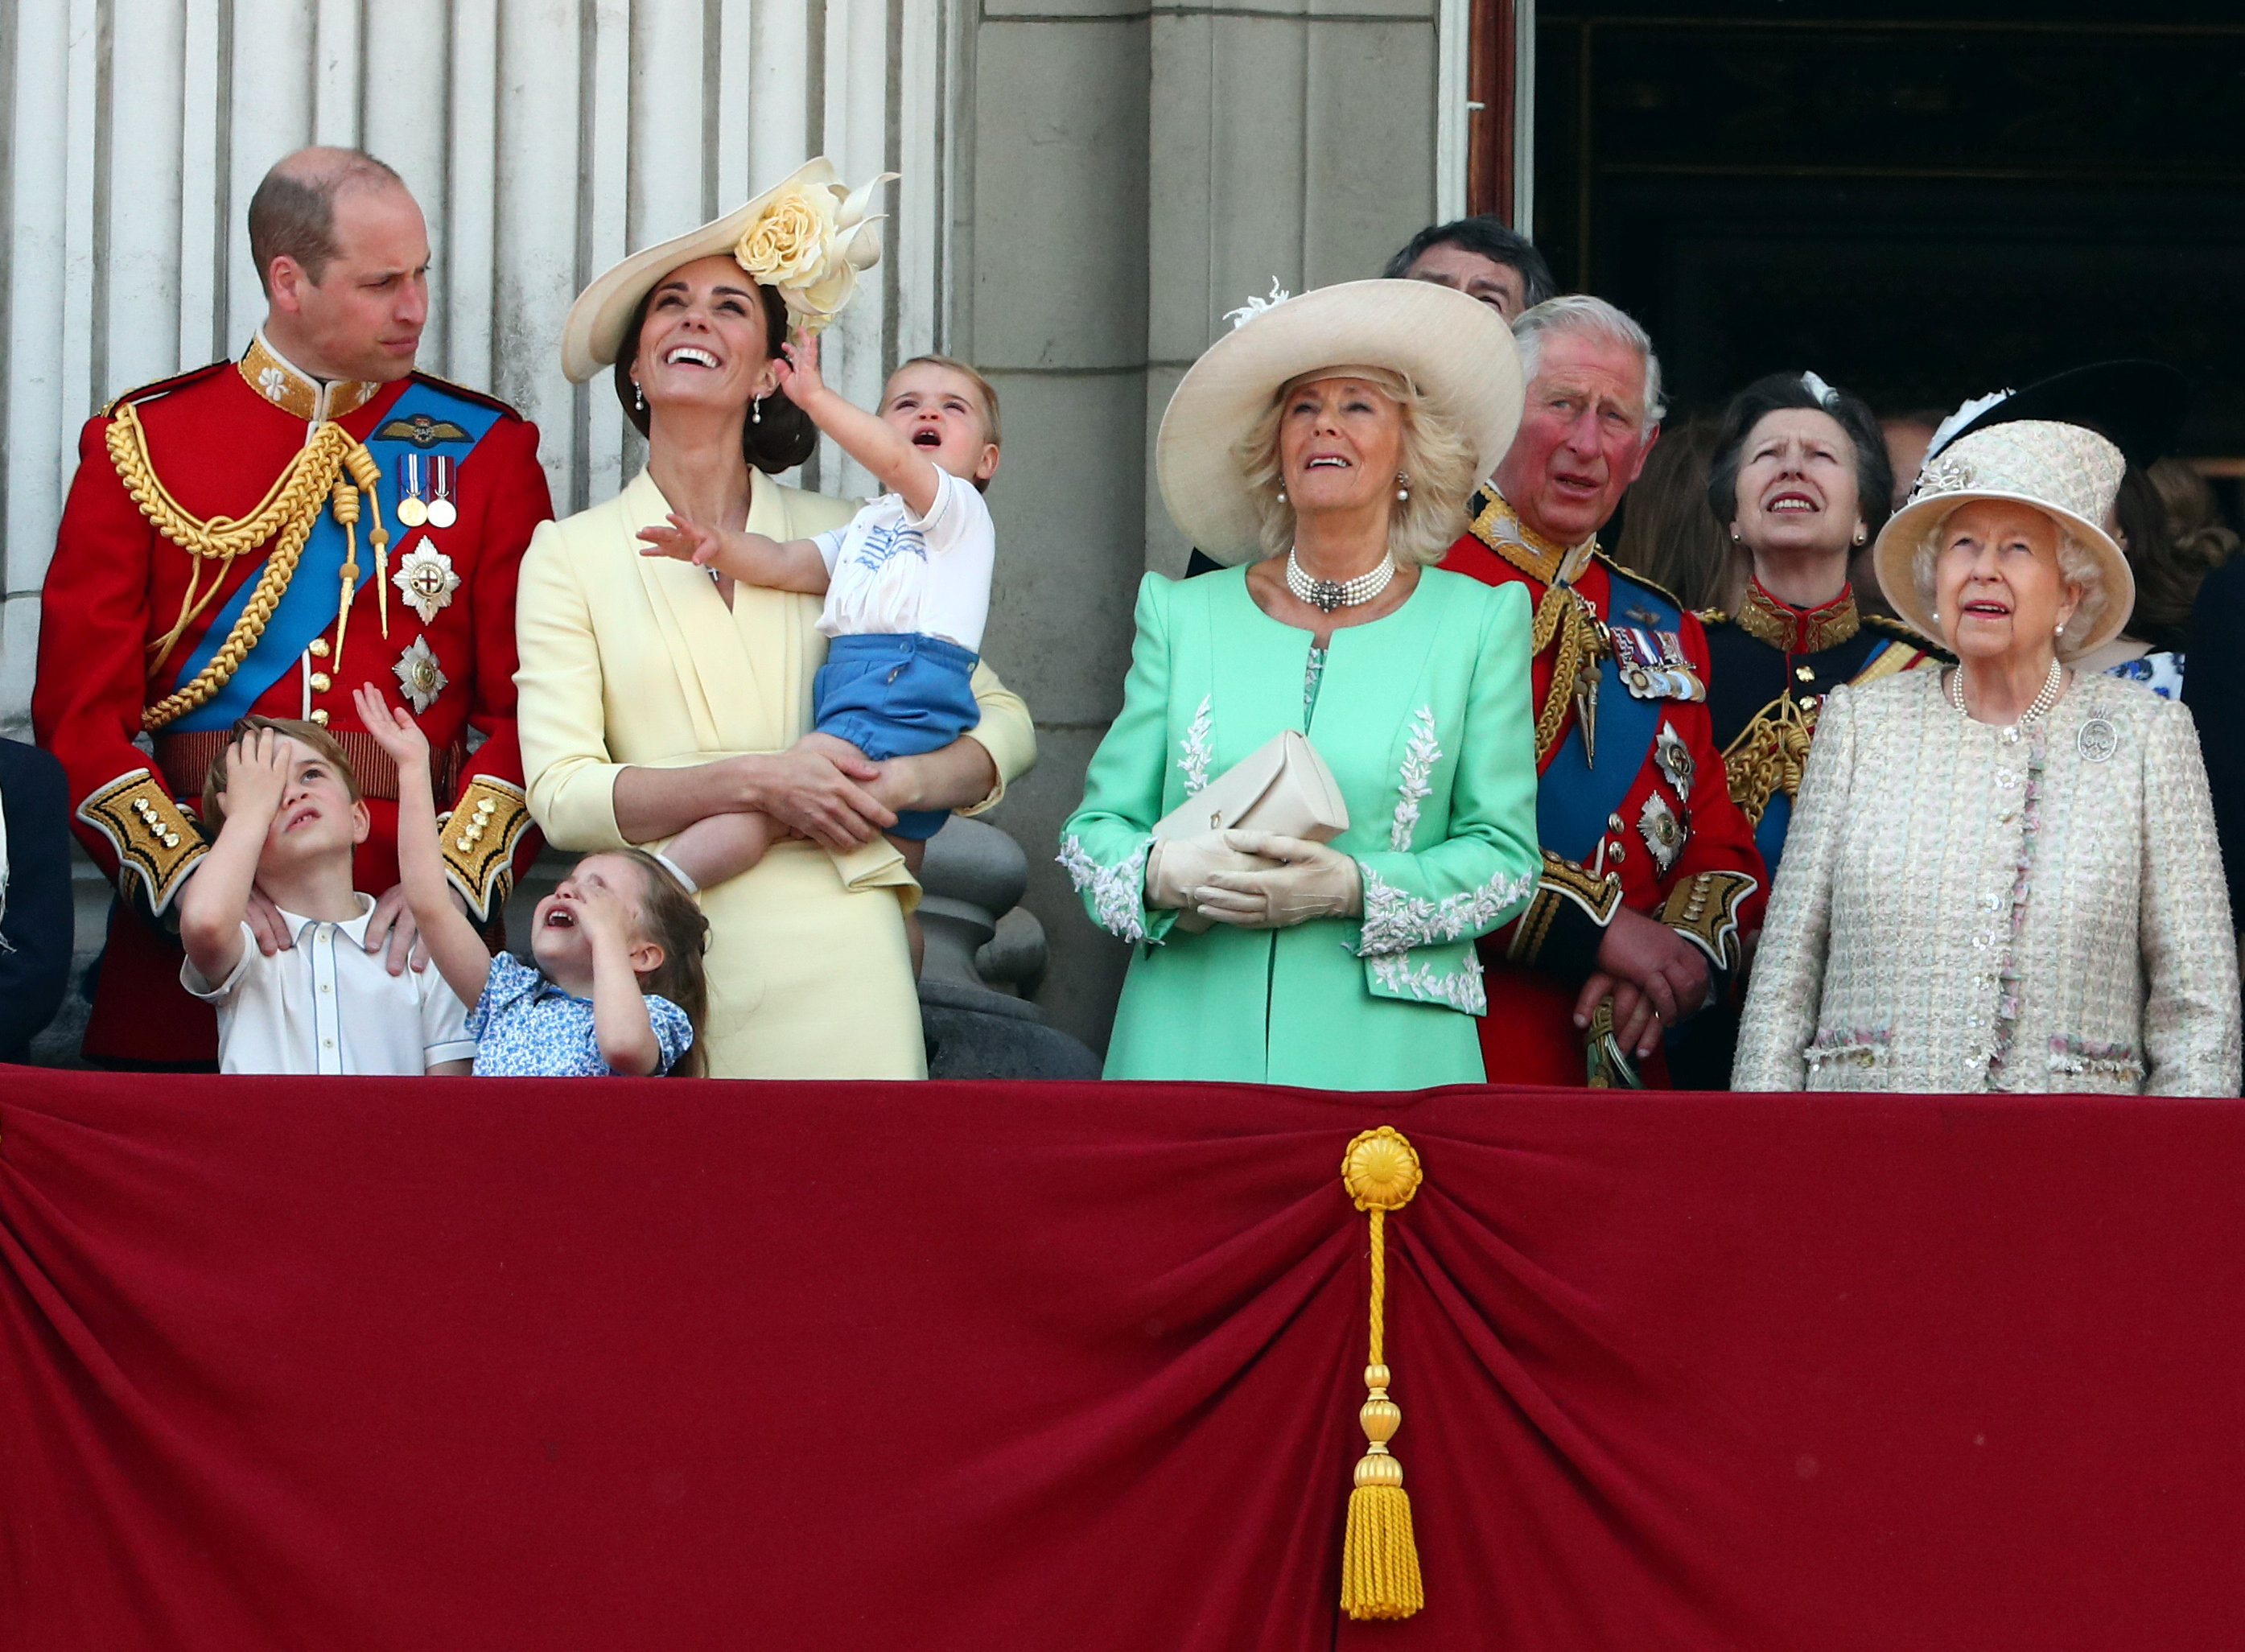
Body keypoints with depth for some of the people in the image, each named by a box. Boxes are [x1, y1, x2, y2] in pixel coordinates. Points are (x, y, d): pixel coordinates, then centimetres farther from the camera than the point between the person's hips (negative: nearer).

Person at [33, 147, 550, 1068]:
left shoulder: (485, 451, 8)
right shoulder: (140, 446, 5)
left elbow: (533, 705, 2)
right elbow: (81, 710, 0)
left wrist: (457, 880, -15)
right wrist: (189, 876, -16)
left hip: (406, 946, 0)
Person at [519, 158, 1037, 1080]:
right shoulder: (569, 556, 8)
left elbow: (1006, 726, 16)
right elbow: (562, 794, -2)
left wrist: (903, 784, -5)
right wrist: (755, 781, -14)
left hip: (835, 961, 1)